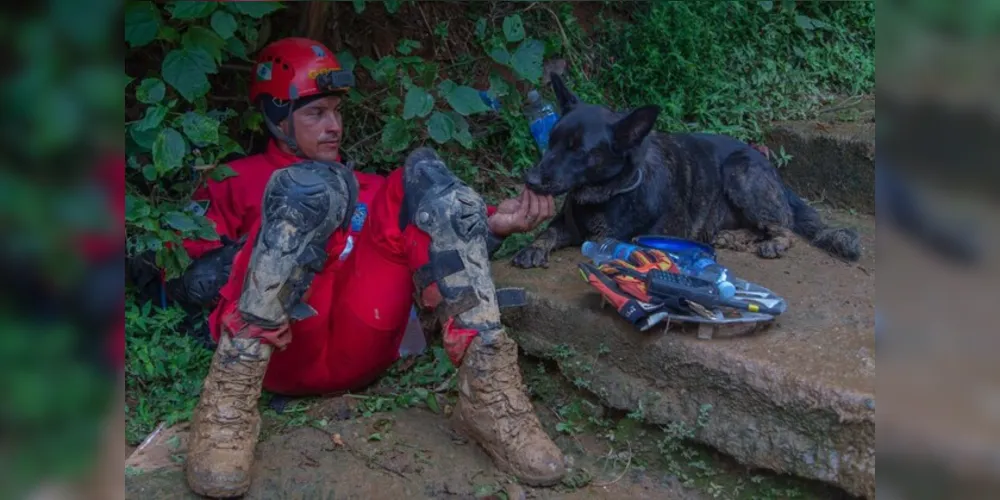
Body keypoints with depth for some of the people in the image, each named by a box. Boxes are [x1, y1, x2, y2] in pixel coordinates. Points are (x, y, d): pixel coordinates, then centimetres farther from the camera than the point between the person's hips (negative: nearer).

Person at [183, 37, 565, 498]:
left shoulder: (369, 187, 32)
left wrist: (490, 224, -1)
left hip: (362, 351, 3)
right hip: (279, 353, -3)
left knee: (424, 173, -10)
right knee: (313, 186, -23)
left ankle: (487, 393, -23)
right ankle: (229, 400, -32)